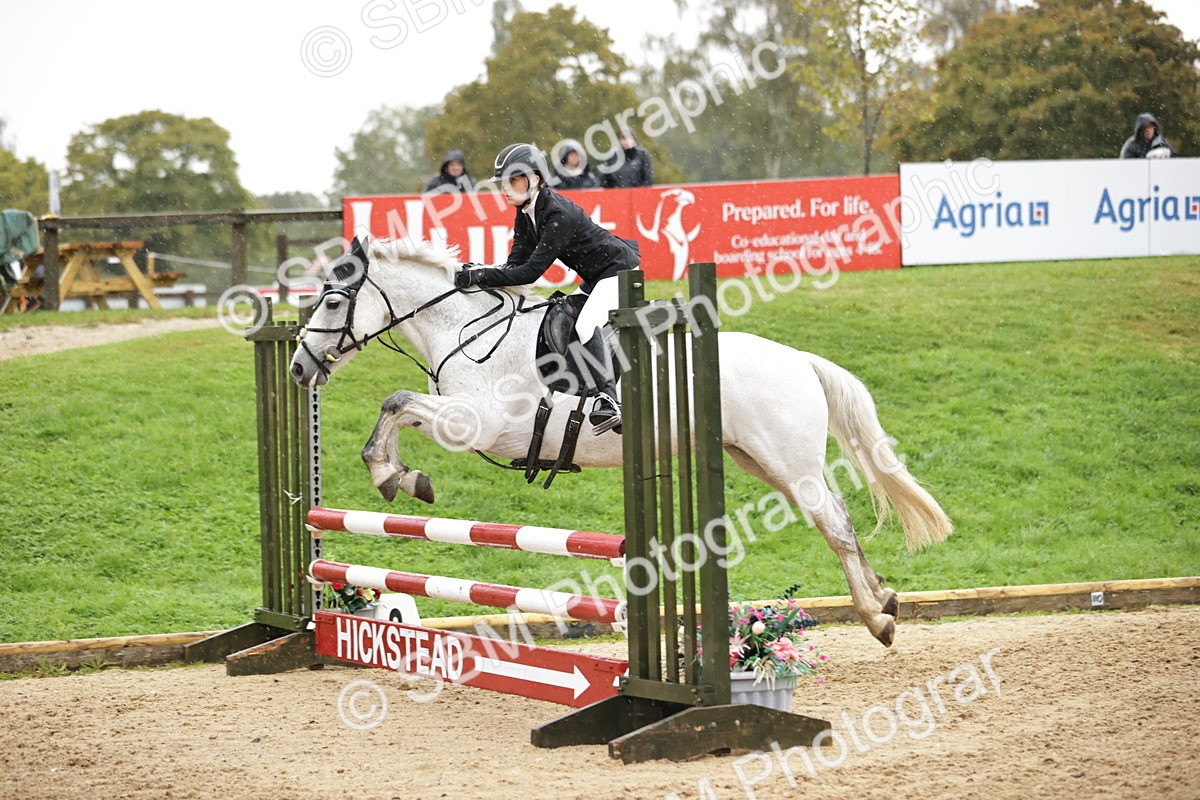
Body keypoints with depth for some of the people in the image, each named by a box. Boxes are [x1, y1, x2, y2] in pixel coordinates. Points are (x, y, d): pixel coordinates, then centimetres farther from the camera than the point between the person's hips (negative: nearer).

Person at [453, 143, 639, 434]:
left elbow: (531, 271, -31)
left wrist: (480, 276, -32)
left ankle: (608, 400, -34)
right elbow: (516, 263, -2)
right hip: (595, 278, 11)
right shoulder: (525, 215, 0)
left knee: (586, 324, -29)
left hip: (619, 270, -11)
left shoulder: (558, 214, -29)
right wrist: (477, 272, -18)